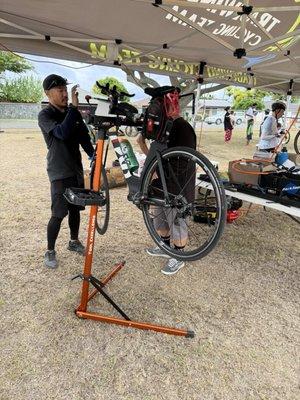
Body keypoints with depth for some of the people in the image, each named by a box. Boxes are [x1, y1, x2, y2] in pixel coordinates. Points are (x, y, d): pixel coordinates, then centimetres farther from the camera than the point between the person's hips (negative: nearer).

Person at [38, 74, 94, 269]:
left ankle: (74, 241, 32)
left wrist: (95, 156, -3)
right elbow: (62, 133, -27)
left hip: (76, 169, 6)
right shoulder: (45, 115, -9)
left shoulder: (73, 113, 10)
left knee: (76, 209, 14)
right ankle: (50, 251, 11)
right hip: (60, 172, -6)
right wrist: (74, 107, -29)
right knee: (59, 214, -6)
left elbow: (84, 137, 10)